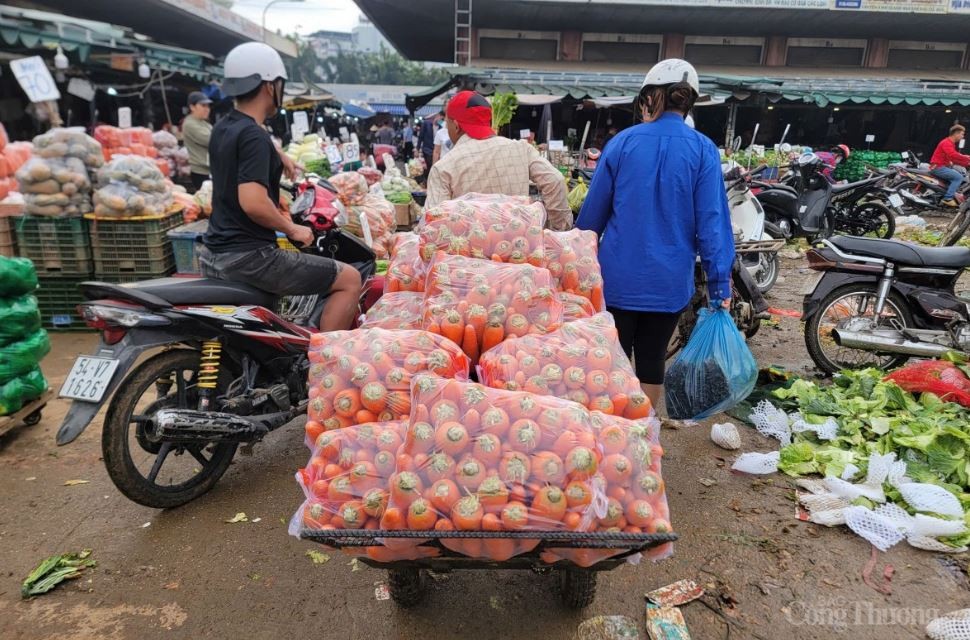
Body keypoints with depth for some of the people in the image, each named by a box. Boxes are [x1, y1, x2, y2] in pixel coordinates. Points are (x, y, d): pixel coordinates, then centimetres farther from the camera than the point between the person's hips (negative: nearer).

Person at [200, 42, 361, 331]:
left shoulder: (222, 129, 11)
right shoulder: (254, 137, -17)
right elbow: (253, 202, -30)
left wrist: (278, 156, 37)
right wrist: (292, 228, -16)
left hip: (214, 254, 10)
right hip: (249, 257, -10)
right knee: (350, 280, -6)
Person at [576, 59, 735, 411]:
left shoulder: (622, 143, -3)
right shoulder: (703, 150, -5)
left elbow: (593, 211, 2)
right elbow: (711, 221, -9)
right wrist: (720, 283, -3)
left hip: (618, 276, 0)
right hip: (669, 280, 1)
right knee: (652, 359, 15)